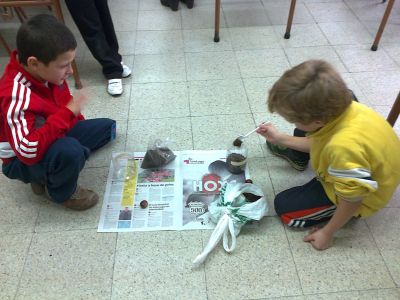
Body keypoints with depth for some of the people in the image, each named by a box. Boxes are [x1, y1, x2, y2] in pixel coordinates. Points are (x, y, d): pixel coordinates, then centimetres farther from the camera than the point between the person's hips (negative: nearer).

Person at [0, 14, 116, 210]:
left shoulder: (45, 72, -11)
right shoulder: (16, 96, -35)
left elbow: (62, 103, 11)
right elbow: (29, 150, -45)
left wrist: (78, 124, 4)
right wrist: (68, 113, -40)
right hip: (24, 161, -9)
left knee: (107, 127, 12)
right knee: (70, 150, -41)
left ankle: (49, 173, 6)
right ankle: (62, 193, -4)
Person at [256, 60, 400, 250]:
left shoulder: (344, 147, -46)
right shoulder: (337, 106, -23)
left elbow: (352, 200, -28)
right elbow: (317, 143, -1)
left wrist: (327, 233, -14)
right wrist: (280, 138, 5)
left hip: (362, 195, -7)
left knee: (284, 207, -3)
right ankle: (297, 157, 42)